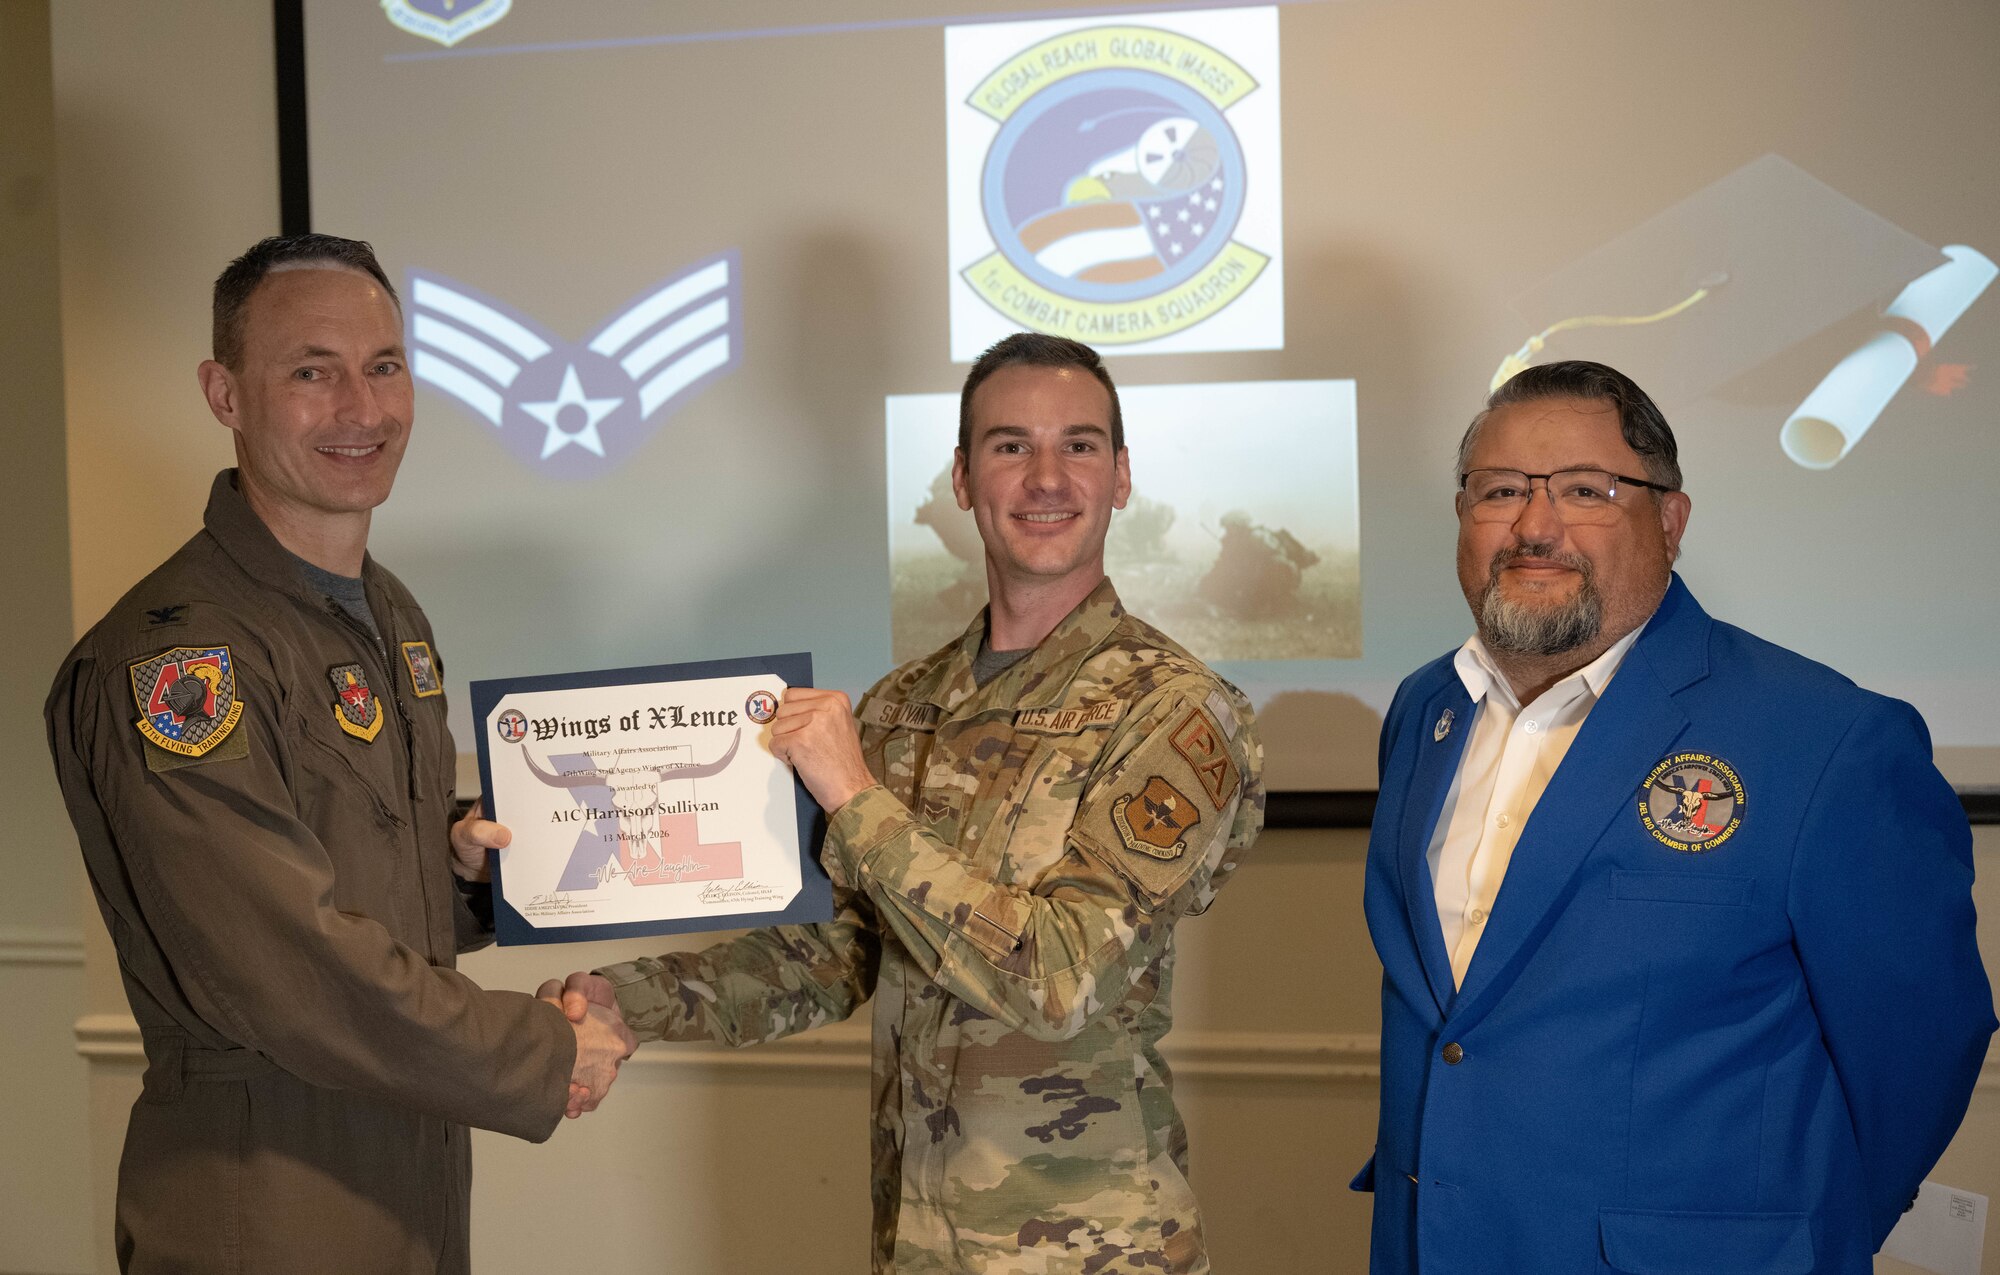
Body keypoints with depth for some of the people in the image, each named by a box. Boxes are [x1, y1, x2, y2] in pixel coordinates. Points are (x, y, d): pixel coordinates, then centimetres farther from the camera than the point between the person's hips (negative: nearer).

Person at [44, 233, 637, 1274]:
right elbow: (286, 969, -24)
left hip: (418, 1169, 8)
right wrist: (544, 1061, -15)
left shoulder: (393, 615, 10)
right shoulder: (169, 655, -20)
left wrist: (464, 864, 0)